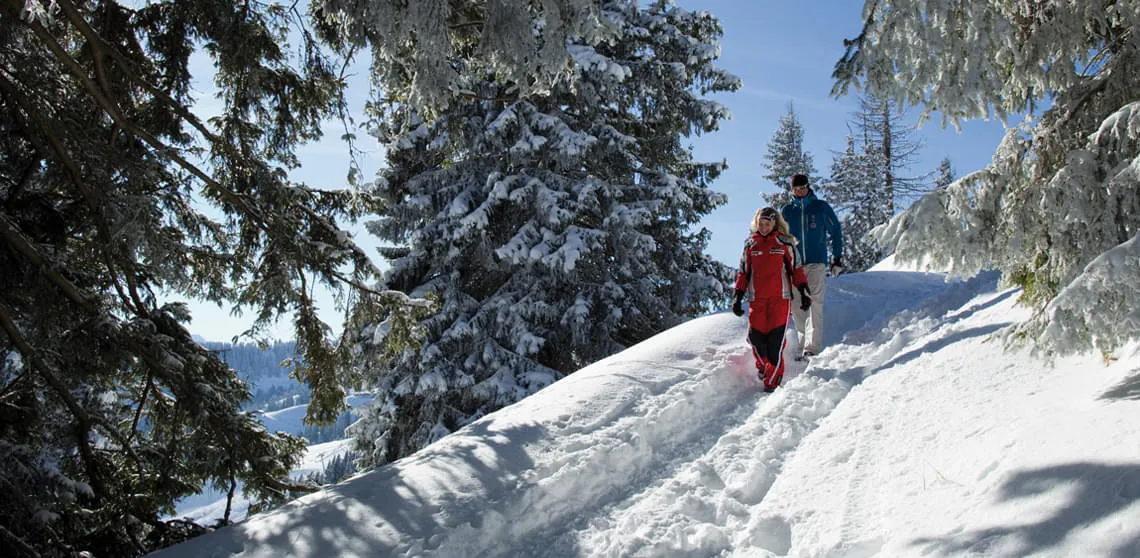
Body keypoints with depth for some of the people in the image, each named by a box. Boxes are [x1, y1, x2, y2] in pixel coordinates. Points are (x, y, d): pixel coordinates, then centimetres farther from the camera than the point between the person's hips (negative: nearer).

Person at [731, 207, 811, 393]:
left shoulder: (784, 243, 6)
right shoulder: (750, 245, 12)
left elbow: (796, 269, 10)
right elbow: (743, 273, 16)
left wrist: (804, 291, 3)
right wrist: (737, 296, 10)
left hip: (780, 297, -2)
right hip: (757, 299, 2)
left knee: (775, 339, -8)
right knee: (755, 335, -3)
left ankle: (773, 380, -2)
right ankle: (763, 365, 26)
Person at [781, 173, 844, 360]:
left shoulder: (821, 207, 4)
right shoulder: (787, 211, 10)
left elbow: (835, 231, 10)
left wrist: (837, 258, 5)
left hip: (817, 262, -3)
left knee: (815, 302, -14)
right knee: (796, 304, 1)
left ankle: (812, 346, -17)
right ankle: (804, 340, 15)